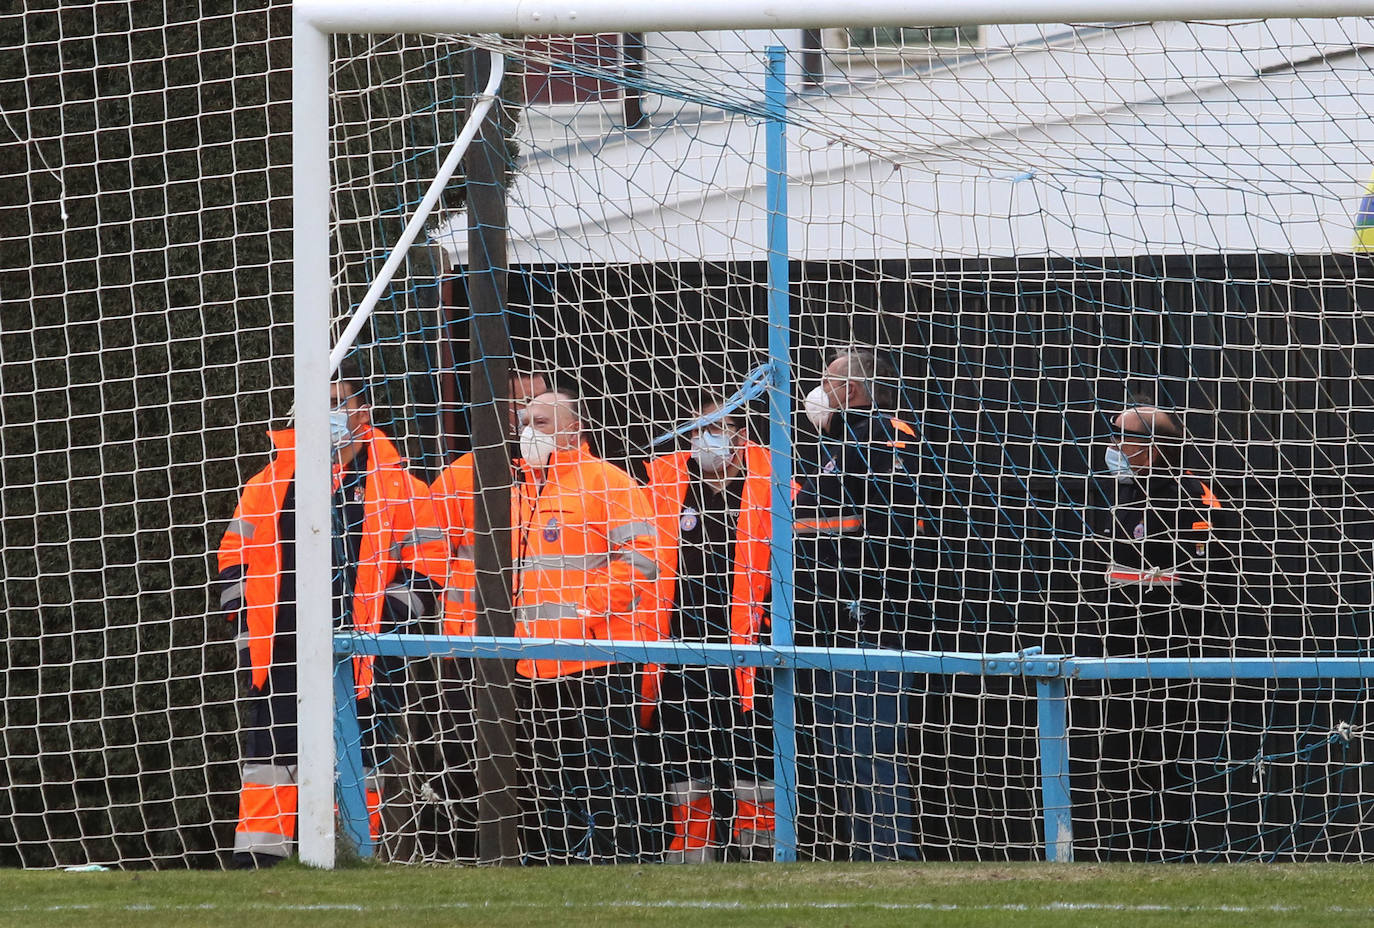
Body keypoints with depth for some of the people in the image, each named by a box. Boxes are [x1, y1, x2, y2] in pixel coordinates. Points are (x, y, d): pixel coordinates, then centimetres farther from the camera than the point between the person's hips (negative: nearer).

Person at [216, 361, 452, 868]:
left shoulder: (393, 484, 3)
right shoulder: (272, 481, 11)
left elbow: (429, 563, 2)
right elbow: (234, 555, 17)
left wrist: (381, 618, -9)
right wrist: (247, 617, 4)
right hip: (279, 651, 2)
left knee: (357, 762, 0)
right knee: (269, 758, -3)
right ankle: (254, 860, -3)